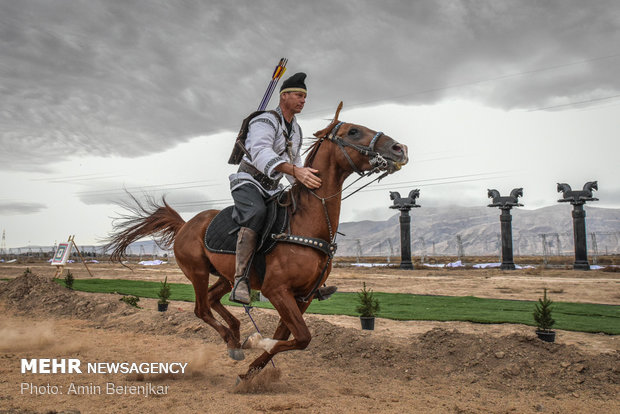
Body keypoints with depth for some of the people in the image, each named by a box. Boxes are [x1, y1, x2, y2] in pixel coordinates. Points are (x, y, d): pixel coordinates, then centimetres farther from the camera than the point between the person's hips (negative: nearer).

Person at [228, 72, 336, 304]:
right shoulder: (265, 121, -13)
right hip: (248, 182, -8)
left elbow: (294, 161, 26)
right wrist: (295, 171, -46)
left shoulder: (296, 130, 15)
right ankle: (240, 280, -39)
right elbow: (260, 153, -33)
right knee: (256, 212, -38)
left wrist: (304, 184, 7)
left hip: (272, 189, 8)